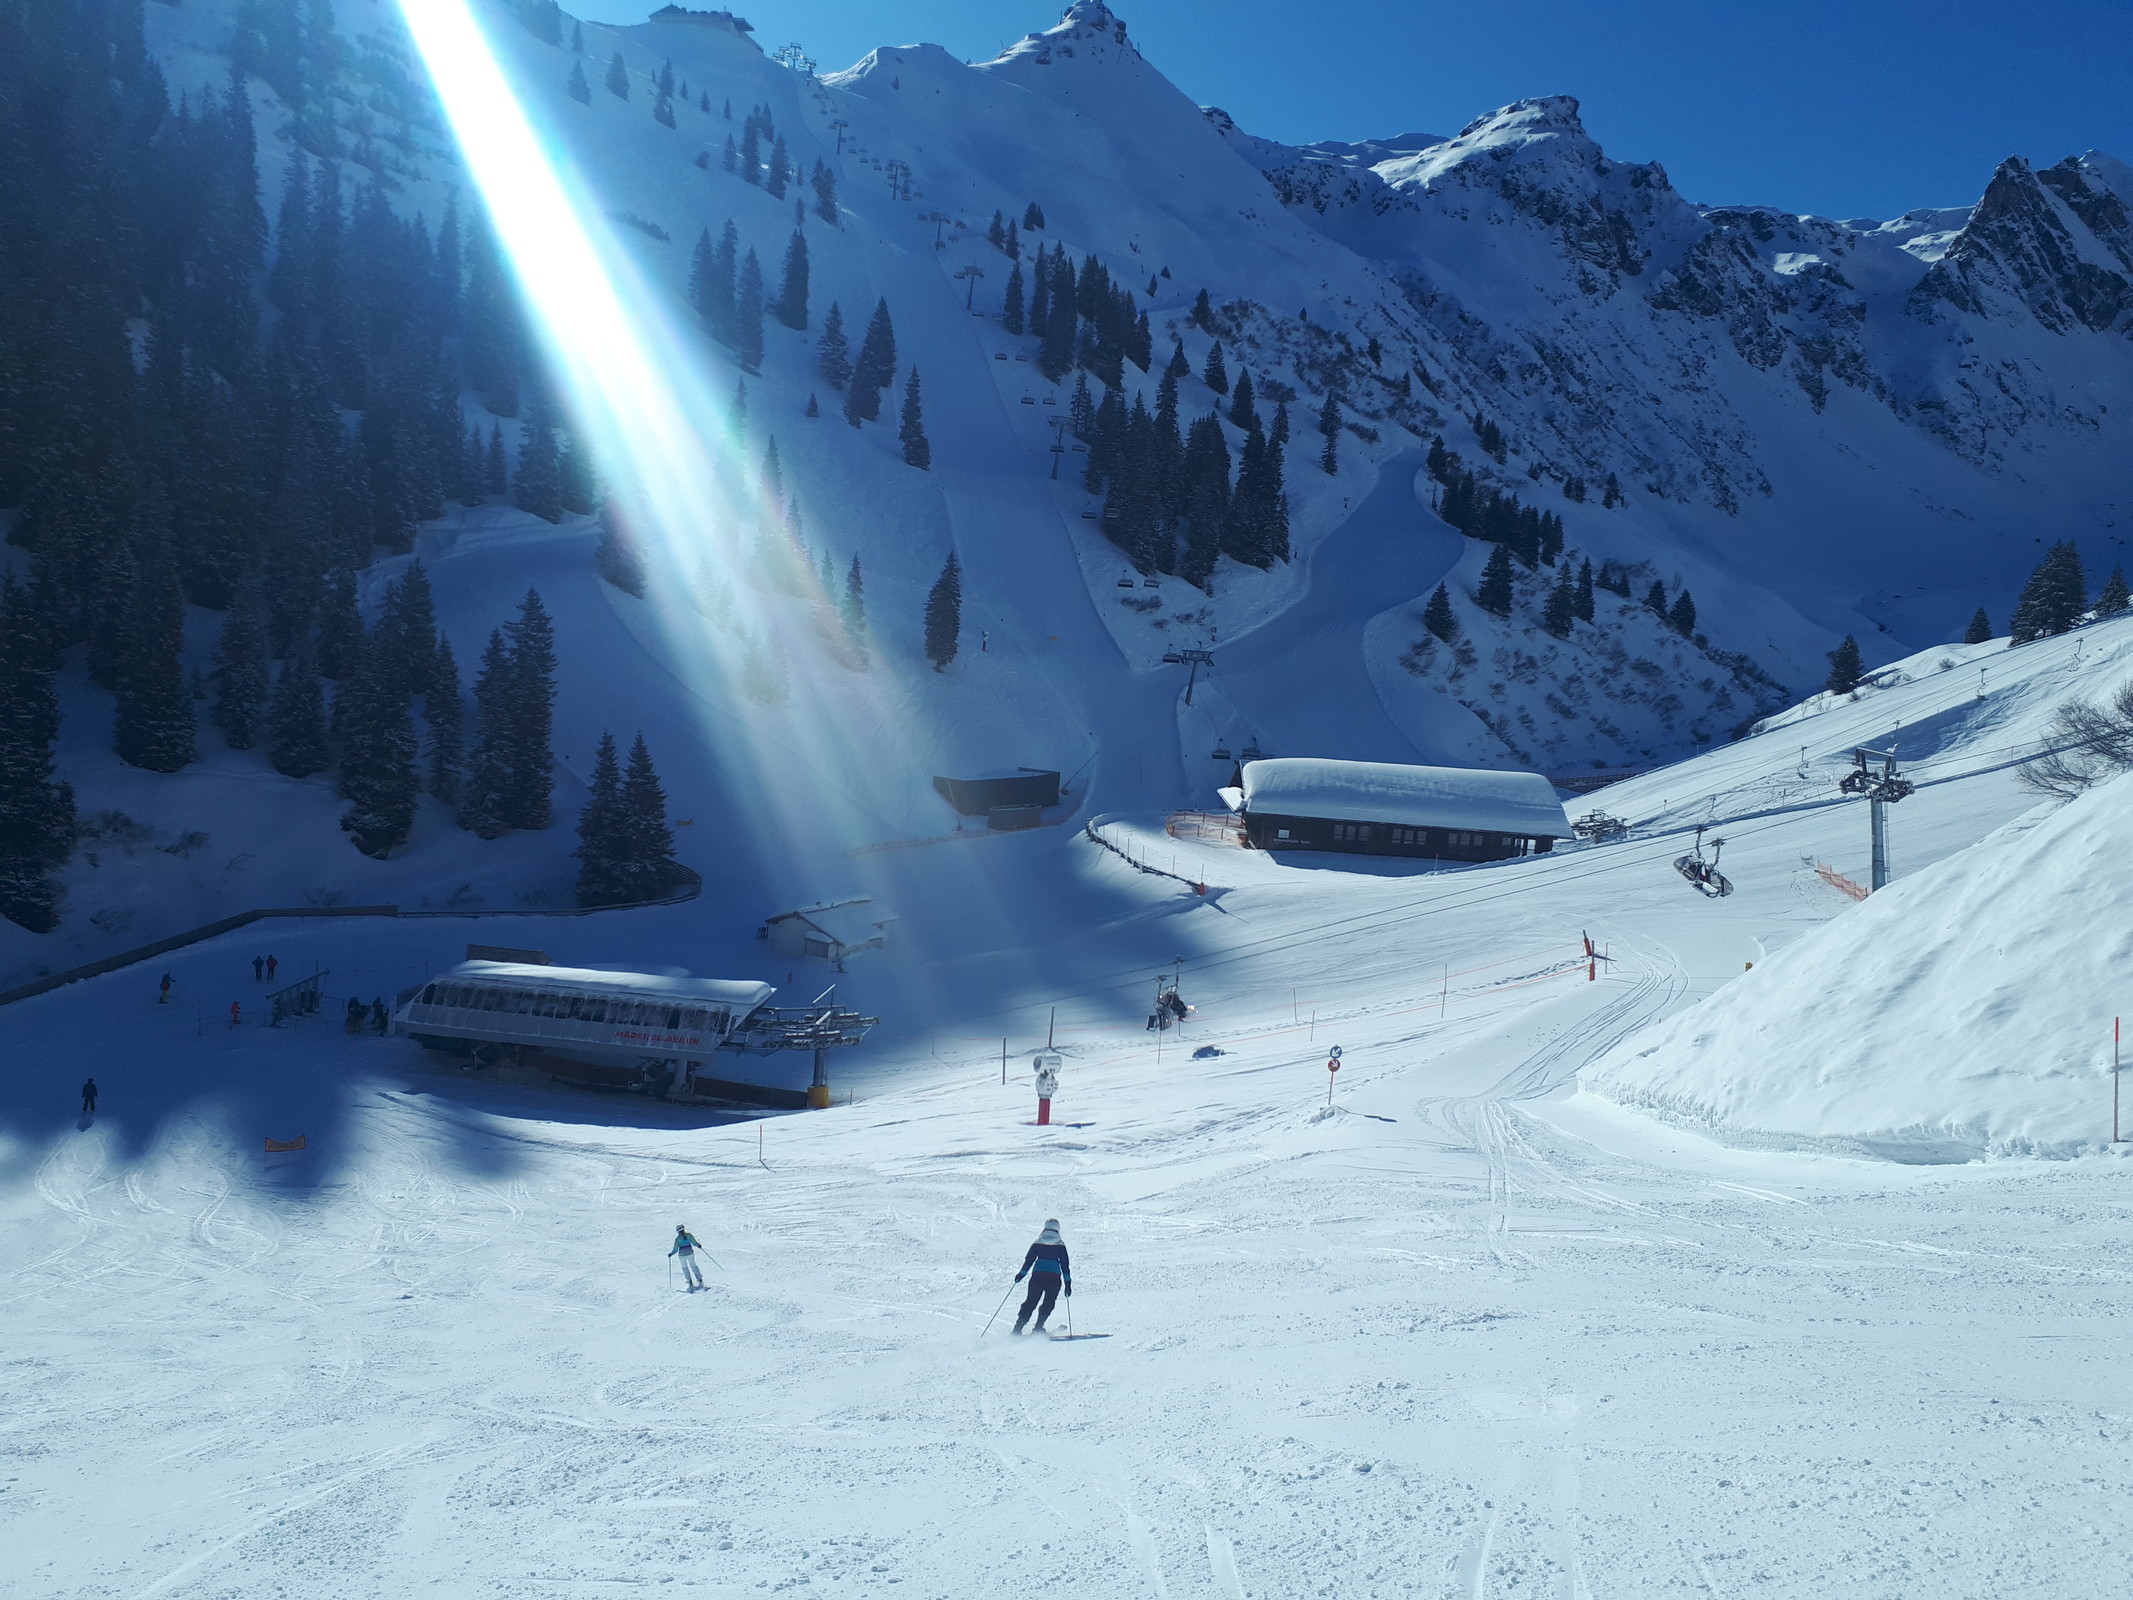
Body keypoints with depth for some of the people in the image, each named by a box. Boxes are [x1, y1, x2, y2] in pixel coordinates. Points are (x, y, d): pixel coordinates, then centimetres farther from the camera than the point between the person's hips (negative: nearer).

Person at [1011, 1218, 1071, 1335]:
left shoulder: (1038, 1242, 10)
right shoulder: (1060, 1245, 8)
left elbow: (1029, 1259, 8)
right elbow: (1065, 1264, 7)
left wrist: (1022, 1273, 14)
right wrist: (1068, 1283, 7)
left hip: (1037, 1275, 2)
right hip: (1054, 1277, -1)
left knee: (1031, 1302, 9)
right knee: (1048, 1303, 10)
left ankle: (1018, 1328, 3)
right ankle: (1038, 1327, -3)